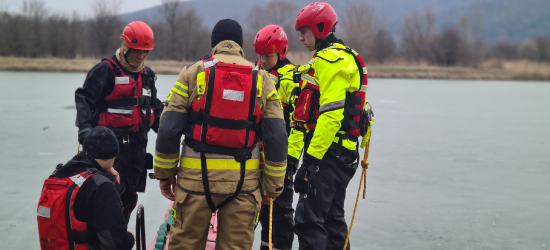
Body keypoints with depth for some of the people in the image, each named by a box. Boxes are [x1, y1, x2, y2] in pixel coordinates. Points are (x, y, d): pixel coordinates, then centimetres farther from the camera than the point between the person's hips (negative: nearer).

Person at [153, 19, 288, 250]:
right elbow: (277, 137, 1)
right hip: (244, 181, 1)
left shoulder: (193, 72, 2)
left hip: (197, 177, -1)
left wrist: (164, 173, 7)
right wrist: (272, 185, 8)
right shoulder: (262, 79, 7)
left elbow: (169, 129, -3)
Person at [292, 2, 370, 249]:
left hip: (328, 152, -11)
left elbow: (331, 115, -22)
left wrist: (311, 159, -23)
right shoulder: (344, 57, 20)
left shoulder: (331, 60, -13)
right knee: (332, 218, 17)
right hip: (341, 153, 11)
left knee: (308, 220, -11)